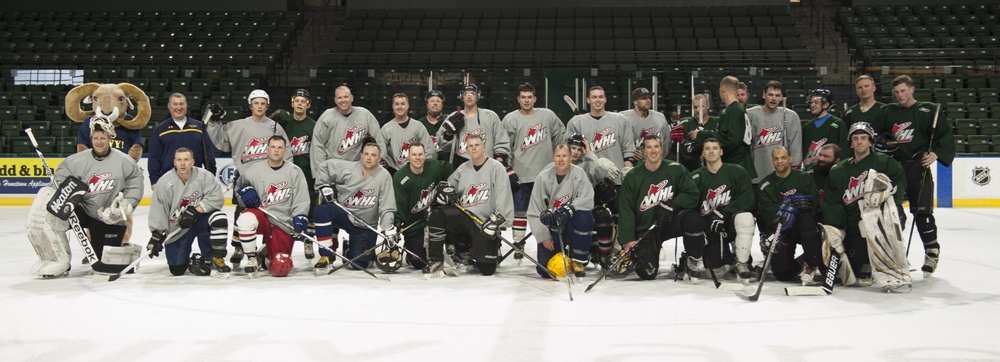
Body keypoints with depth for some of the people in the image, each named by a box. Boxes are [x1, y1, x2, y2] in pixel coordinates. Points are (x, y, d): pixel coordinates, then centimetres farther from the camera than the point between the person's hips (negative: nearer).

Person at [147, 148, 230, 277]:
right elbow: (158, 209, -11)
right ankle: (193, 261, 31)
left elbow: (216, 197, -20)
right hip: (177, 228, 0)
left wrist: (195, 210, -28)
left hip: (200, 218, 1)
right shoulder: (165, 182, -14)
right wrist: (157, 235, -14)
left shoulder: (204, 175, -13)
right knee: (177, 269, -7)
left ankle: (216, 259, -15)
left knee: (219, 218, -32)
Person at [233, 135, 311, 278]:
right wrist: (245, 190, -5)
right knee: (246, 218, -37)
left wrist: (300, 219, -16)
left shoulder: (294, 172, 1)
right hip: (261, 216, 0)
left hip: (283, 224, 0)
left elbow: (301, 201, -2)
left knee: (281, 268, -10)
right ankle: (252, 258, -13)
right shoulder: (255, 170, 2)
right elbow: (240, 184, 18)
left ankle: (265, 255, 28)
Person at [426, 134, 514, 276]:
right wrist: (446, 189, -5)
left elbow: (503, 198, -12)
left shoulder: (496, 167, -6)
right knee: (437, 215, -26)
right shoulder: (463, 169, 11)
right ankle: (436, 260, -13)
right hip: (464, 216, 3)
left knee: (487, 269, -7)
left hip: (485, 224, -3)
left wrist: (496, 220, -21)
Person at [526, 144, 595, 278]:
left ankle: (578, 261, -15)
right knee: (544, 270, -11)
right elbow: (534, 212, -6)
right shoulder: (543, 177, -9)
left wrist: (569, 209, -35)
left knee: (584, 217, -36)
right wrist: (543, 237, -10)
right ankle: (561, 254, 27)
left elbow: (588, 200, -19)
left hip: (571, 223, 0)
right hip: (551, 226, 1)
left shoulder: (579, 174, -9)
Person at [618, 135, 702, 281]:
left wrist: (671, 205, -23)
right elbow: (626, 211, -4)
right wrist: (627, 241, -13)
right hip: (644, 230, 0)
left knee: (692, 218, -33)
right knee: (646, 273, -16)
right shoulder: (633, 177, -2)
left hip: (671, 222, 0)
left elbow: (692, 195, -7)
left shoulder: (675, 169, -3)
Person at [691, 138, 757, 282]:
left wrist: (724, 213, -25)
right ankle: (726, 257, 23)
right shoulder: (696, 177, 4)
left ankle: (742, 264, -18)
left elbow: (747, 200, -13)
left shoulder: (737, 172, -3)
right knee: (714, 266, -16)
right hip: (710, 226, 1)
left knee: (745, 217, -37)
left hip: (731, 222, -1)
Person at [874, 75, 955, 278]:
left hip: (918, 168, -4)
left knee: (922, 213, -8)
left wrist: (936, 153, -15)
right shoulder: (887, 112, 14)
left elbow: (946, 135, 0)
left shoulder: (928, 110, 3)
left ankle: (932, 252, 5)